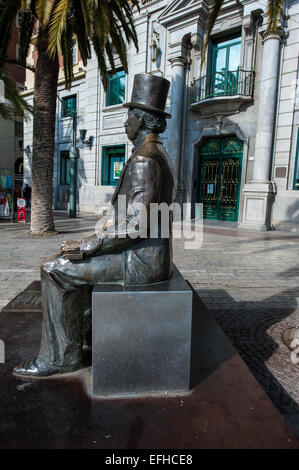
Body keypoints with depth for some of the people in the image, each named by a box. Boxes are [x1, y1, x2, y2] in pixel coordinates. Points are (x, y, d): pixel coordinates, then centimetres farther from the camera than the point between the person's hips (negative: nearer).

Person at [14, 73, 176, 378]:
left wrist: (86, 247, -16)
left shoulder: (144, 159, -19)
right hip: (149, 253, 10)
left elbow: (134, 224, -26)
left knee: (54, 269, -7)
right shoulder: (158, 154, 16)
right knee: (74, 262, 20)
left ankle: (61, 356, 9)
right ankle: (69, 343, 28)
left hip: (141, 260, -10)